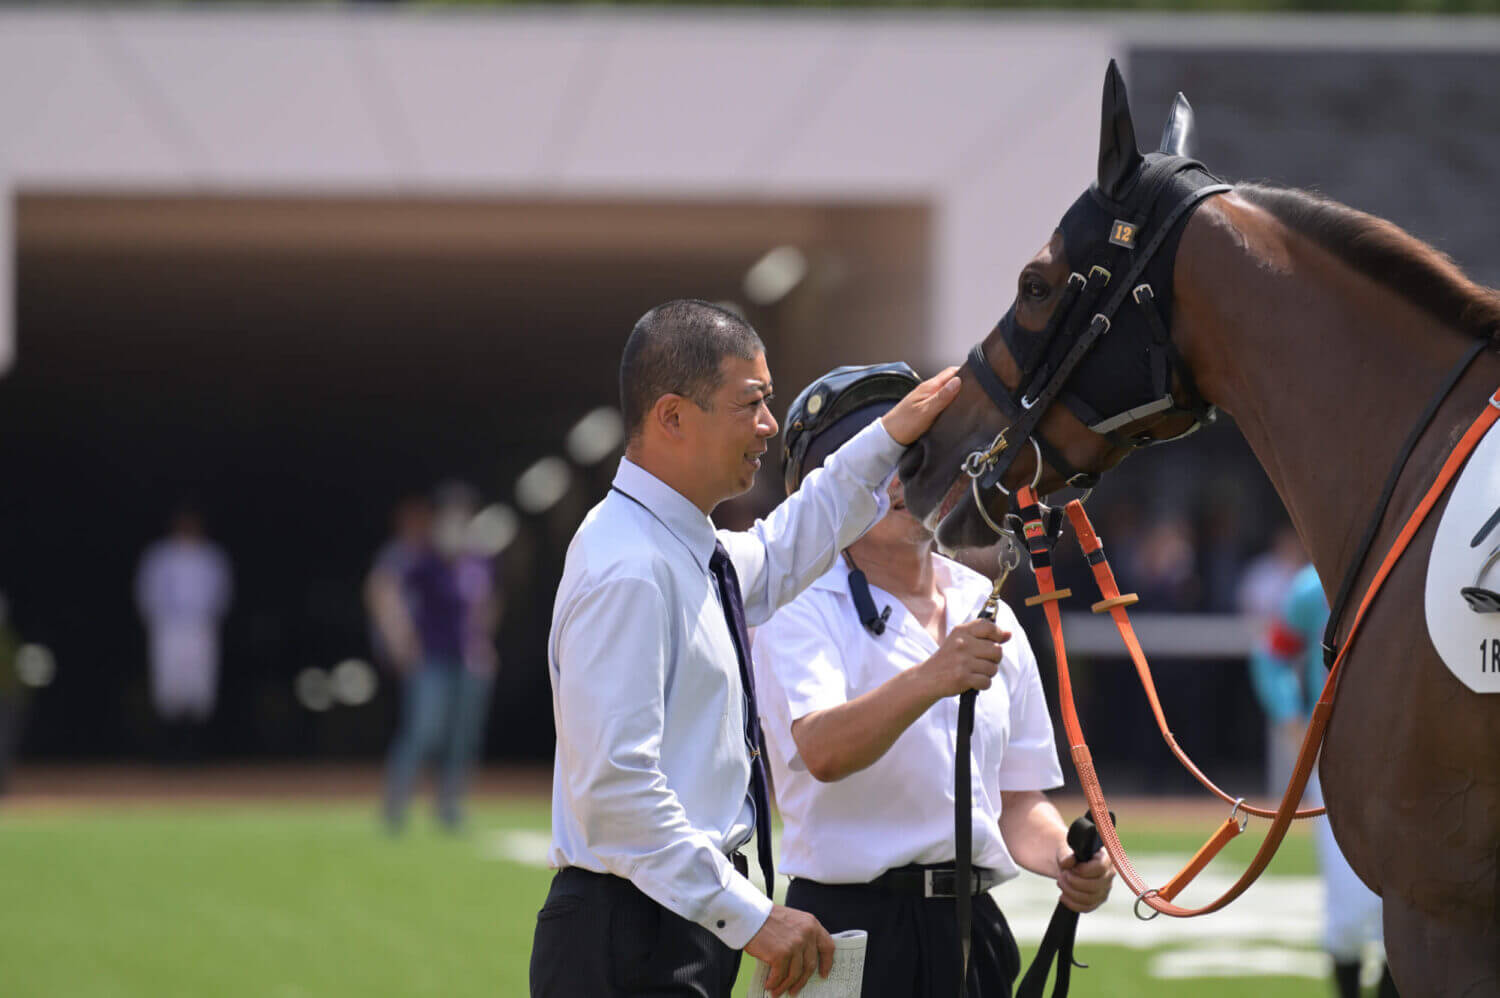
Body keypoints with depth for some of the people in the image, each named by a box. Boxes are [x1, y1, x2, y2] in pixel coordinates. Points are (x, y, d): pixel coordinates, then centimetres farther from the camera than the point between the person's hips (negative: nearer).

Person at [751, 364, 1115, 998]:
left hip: (972, 928, 5)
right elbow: (822, 752, -22)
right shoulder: (800, 608, -4)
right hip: (852, 925, -5)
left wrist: (1066, 861, -4)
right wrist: (930, 680, -37)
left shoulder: (989, 618, 15)